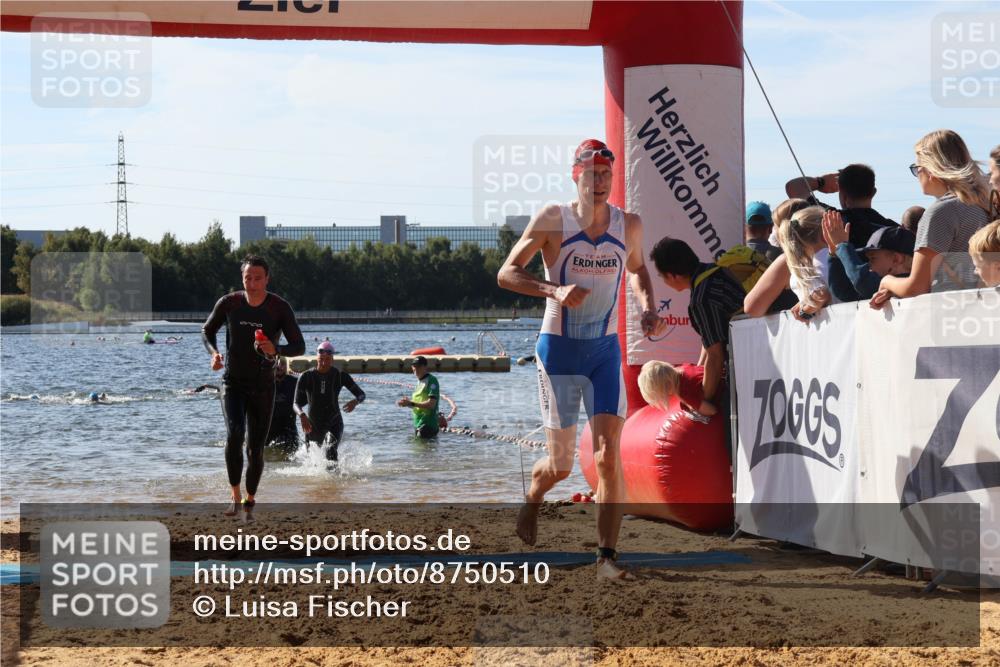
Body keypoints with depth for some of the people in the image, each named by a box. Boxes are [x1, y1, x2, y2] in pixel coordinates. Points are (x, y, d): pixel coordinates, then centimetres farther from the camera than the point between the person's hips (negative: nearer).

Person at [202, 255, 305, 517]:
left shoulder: (280, 308, -9)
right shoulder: (228, 303, -5)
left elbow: (299, 346, -9)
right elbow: (207, 331, 11)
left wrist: (275, 350, -30)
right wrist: (214, 352, -10)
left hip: (263, 386, 0)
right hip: (233, 383, 0)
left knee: (256, 448, 3)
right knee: (234, 435, -23)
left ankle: (250, 501, 21)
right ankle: (235, 498, -16)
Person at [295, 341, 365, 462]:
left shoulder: (340, 376, -12)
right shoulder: (306, 377, -12)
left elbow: (361, 395, -6)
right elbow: (296, 403, -13)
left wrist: (355, 401, -31)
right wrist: (302, 415, -37)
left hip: (334, 423, -2)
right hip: (313, 425, 2)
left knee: (331, 452, -29)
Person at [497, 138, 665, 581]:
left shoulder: (629, 225, 3)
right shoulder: (552, 220, -7)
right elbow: (507, 273, -6)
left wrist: (647, 308, 2)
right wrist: (554, 290, -22)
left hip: (606, 350, 2)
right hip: (558, 349, -2)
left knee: (609, 453, -13)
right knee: (560, 465, 4)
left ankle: (607, 556, -9)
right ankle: (532, 499, 40)